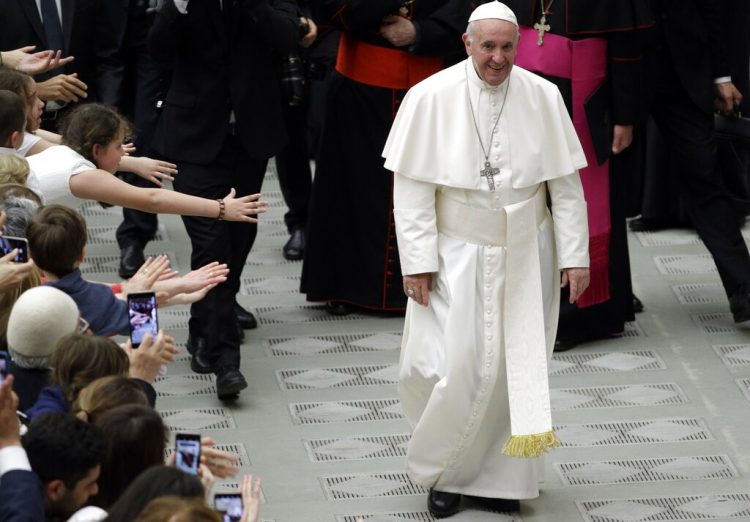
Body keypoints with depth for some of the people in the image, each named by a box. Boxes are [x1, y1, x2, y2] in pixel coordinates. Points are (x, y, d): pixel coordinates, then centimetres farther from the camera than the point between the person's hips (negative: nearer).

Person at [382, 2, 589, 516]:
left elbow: (566, 184, 0)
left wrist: (575, 255, -2)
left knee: (516, 370, 7)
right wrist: (417, 262, -11)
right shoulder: (431, 98, -11)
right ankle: (445, 471, 17)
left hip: (526, 258, 2)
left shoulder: (544, 98, -6)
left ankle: (499, 476, 22)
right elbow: (413, 187, -8)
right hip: (458, 256, -2)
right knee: (453, 367, -6)